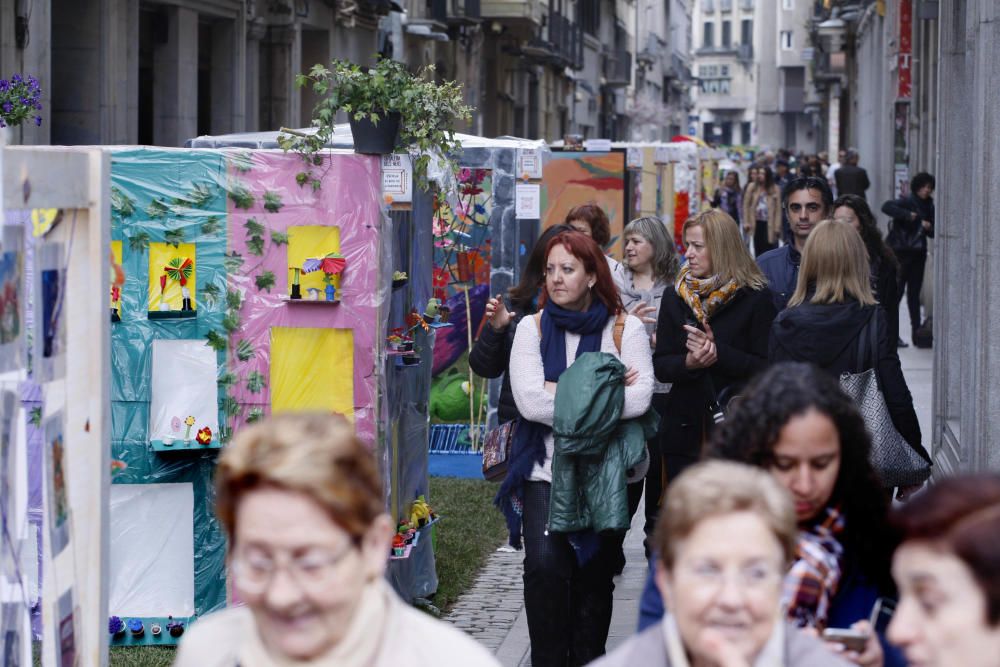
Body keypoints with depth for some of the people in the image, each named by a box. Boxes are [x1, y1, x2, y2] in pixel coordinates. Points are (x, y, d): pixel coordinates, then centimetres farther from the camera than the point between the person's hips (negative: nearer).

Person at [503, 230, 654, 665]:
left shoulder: (626, 328, 2)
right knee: (544, 564, -18)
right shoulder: (532, 328, 4)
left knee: (595, 572, 6)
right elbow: (529, 401, -11)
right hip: (547, 470, 0)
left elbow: (639, 399, -13)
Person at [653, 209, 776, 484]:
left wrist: (719, 353, -19)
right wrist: (688, 362, -15)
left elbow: (766, 368, -8)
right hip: (684, 429, 4)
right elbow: (660, 366, 6)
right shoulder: (675, 297, 9)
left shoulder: (756, 298, -3)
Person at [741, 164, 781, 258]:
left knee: (770, 248, -7)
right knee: (758, 250, 9)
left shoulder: (775, 189, -4)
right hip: (756, 223, 3)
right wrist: (746, 222, 0)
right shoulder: (752, 187, 2)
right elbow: (746, 205, 5)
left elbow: (778, 209, -4)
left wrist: (777, 226, -9)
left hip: (769, 224, -2)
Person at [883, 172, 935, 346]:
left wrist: (929, 227, -10)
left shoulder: (929, 206, 10)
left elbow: (932, 233, 13)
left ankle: (917, 330, 13)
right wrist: (907, 215, -31)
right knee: (896, 292, -5)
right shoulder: (907, 202, -10)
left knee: (914, 293, 10)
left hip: (918, 254, 6)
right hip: (901, 252, -6)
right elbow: (886, 207, -26)